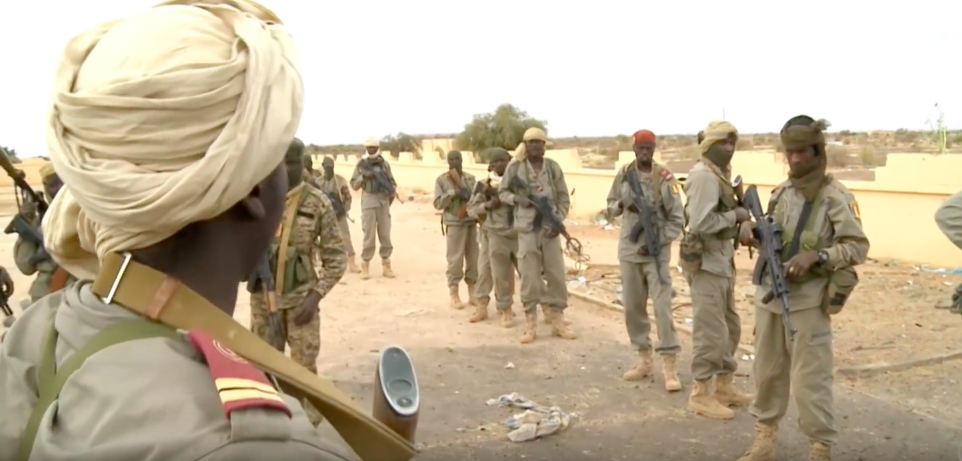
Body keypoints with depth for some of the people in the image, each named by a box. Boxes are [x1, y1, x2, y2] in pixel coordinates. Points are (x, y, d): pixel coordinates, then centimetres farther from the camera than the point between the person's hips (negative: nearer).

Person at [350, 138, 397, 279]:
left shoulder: (385, 164, 10)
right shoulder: (361, 164, 4)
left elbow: (392, 182, 14)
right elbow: (354, 185, 3)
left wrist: (392, 191, -5)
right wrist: (362, 177, -14)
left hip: (384, 201, 2)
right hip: (369, 201, -2)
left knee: (385, 234, 4)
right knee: (369, 235, -4)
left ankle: (386, 266, 11)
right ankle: (365, 266, 2)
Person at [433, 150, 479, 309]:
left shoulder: (471, 178, 11)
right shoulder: (441, 180, 1)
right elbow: (438, 203, -5)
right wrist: (452, 193, -16)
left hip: (471, 222, 4)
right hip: (454, 224, -4)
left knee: (473, 258, 8)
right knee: (455, 260, -4)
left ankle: (473, 293, 19)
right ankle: (454, 295, 5)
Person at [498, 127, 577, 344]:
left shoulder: (553, 167, 4)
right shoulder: (515, 167, 0)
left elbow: (564, 198, 6)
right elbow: (502, 192, 8)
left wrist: (558, 220, -7)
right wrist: (516, 198, -13)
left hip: (550, 228, 2)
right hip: (527, 229, -2)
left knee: (556, 275, 6)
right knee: (529, 276, 1)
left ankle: (557, 320, 17)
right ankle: (530, 323, 10)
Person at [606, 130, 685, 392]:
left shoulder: (664, 178, -9)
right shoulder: (624, 174, 4)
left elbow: (677, 219, -7)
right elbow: (610, 207, 11)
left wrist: (656, 242, -16)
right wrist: (621, 205, -11)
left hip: (656, 251, -4)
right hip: (628, 249, 5)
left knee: (662, 306, -7)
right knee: (633, 307, 10)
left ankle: (669, 365, -2)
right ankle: (644, 359, 23)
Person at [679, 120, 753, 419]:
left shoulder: (720, 174, 15)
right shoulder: (704, 175, -16)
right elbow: (701, 223, -26)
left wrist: (738, 216, 2)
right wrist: (735, 216, -15)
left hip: (722, 261, 10)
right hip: (706, 263, -10)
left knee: (730, 327, 17)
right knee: (711, 331, -4)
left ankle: (724, 386, 29)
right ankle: (701, 394, 6)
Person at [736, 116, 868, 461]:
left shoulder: (836, 196, -9)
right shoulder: (781, 192, 10)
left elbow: (858, 247, -12)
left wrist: (816, 256, -25)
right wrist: (750, 227, -1)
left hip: (808, 301, -6)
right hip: (769, 295, 6)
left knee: (810, 379, -1)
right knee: (767, 372, 14)